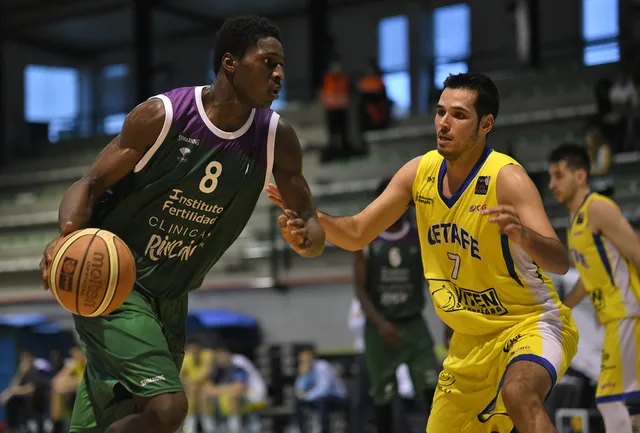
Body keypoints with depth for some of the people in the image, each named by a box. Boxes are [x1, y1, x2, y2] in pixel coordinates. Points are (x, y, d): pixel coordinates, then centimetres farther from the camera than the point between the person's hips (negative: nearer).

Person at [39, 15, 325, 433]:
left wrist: (309, 237, -22)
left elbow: (309, 221, 4)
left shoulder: (277, 140, -5)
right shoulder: (161, 116, -16)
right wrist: (69, 234, -31)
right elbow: (90, 185, -9)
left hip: (170, 300, 6)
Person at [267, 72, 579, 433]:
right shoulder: (421, 172, -3)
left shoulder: (507, 178, -21)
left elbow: (561, 263, -31)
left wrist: (522, 234, -52)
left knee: (519, 394, -37)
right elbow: (358, 234, 5)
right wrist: (312, 220, -15)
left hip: (531, 322, -7)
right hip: (472, 338, 7)